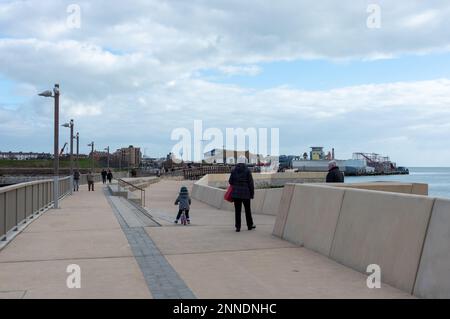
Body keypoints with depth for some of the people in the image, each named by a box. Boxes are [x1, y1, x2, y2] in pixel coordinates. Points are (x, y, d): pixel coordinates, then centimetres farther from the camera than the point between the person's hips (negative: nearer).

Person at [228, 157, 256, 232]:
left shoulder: (234, 171, 1)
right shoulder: (247, 171, -5)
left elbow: (230, 181, 3)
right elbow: (251, 183, -6)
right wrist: (252, 193, 1)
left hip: (236, 193, 1)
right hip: (245, 193, -1)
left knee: (237, 210, 4)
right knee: (247, 210, 13)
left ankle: (238, 227, 3)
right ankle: (250, 225, 24)